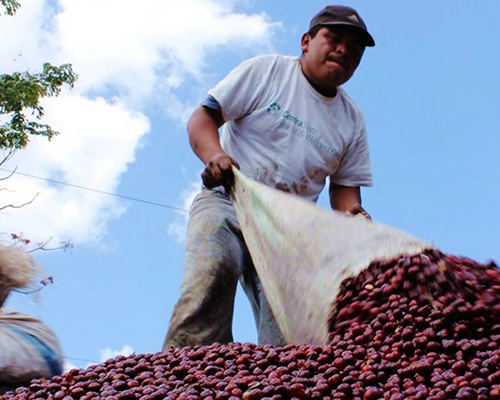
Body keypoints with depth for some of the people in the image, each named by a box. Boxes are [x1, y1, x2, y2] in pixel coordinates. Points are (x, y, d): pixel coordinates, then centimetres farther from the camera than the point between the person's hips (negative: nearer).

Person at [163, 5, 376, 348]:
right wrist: (214, 155, -23)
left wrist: (351, 213, -11)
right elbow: (202, 117, -1)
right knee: (212, 270, -33)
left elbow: (344, 186, 14)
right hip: (227, 200, -3)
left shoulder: (352, 120, 14)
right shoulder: (266, 70, 4)